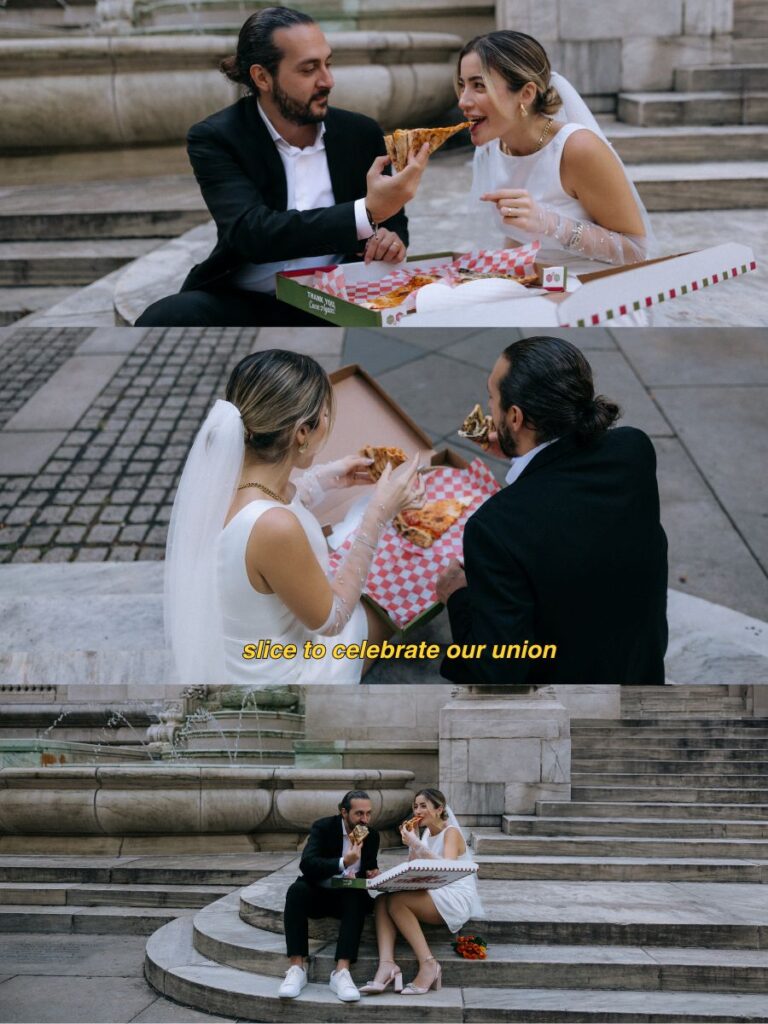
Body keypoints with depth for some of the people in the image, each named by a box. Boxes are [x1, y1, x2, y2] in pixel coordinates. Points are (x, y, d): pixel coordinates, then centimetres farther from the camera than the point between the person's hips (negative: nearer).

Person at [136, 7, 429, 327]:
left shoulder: (359, 133, 4)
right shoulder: (215, 138, -7)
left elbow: (392, 221, 15)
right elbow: (252, 233, -23)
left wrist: (392, 239, -12)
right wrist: (367, 213, -33)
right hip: (246, 304, -2)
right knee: (166, 321, -33)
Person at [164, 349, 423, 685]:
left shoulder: (222, 474, -15)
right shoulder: (275, 528, -37)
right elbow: (329, 619, -20)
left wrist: (324, 479, 8)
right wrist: (378, 513, -19)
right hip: (270, 675, -6)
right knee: (384, 613, 22)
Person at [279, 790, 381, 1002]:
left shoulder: (372, 835, 2)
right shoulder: (323, 827, -11)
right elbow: (307, 864, -25)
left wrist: (372, 874, -7)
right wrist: (343, 863, -37)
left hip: (349, 896, 2)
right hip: (318, 893, -2)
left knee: (358, 898, -33)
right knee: (297, 890, -34)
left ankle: (342, 972, -42)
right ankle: (297, 968, -35)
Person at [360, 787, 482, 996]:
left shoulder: (451, 832, -5)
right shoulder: (425, 833, 17)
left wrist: (417, 845, -26)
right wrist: (411, 842, 1)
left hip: (457, 898, -7)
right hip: (432, 894, 8)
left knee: (396, 901, -28)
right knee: (382, 901, -17)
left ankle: (428, 964, -25)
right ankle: (386, 964, -34)